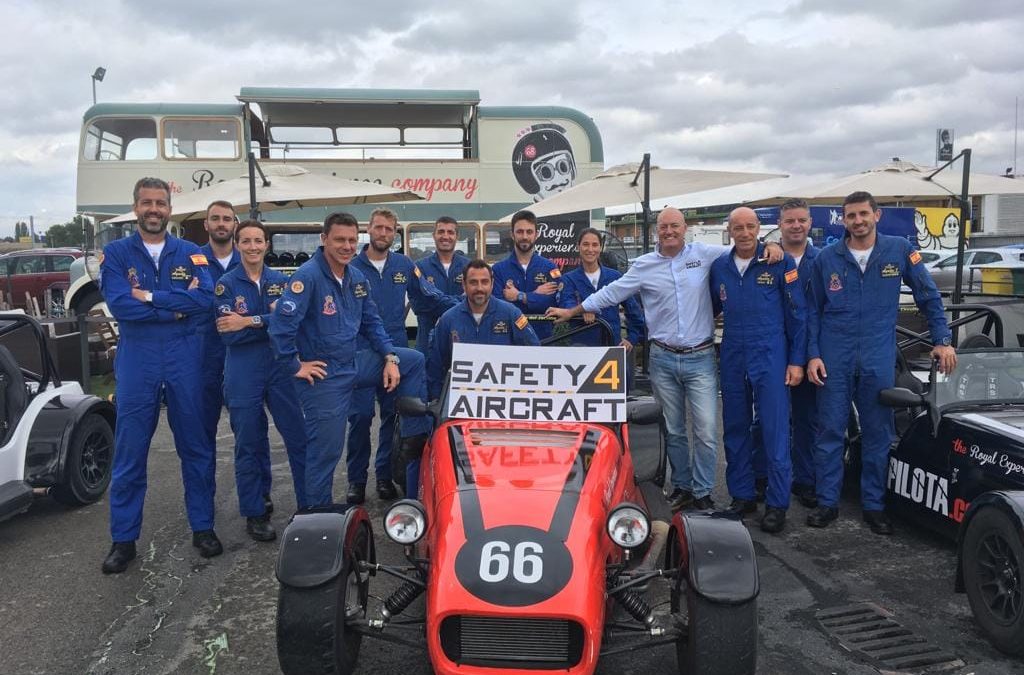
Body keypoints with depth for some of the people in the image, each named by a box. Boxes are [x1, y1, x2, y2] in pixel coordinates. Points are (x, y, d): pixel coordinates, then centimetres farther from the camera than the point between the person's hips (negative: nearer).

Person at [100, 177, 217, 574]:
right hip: (136, 362, -1)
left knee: (196, 448, 9)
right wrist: (178, 305, -13)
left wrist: (149, 296, -15)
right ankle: (124, 539, 17)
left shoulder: (190, 254, 5)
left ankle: (202, 527, 22)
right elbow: (119, 304, -13)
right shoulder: (116, 253, 3)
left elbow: (205, 299, -12)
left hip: (186, 361, 1)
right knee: (129, 455, 5)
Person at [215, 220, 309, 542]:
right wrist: (270, 322, -14)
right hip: (242, 373, -2)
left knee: (299, 438, 1)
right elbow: (229, 334, -12)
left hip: (281, 368, 2)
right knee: (249, 445, 7)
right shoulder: (226, 284, -1)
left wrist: (250, 321, -19)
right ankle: (255, 512, 20)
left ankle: (309, 506, 14)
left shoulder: (281, 281, 6)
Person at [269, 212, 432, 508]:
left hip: (355, 365, 8)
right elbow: (281, 323, -26)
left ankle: (415, 438, 11)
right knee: (325, 451, 2)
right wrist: (295, 365, -18)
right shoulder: (308, 275, -19)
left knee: (414, 360, 8)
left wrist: (390, 357, 1)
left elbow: (372, 323, 13)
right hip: (324, 376, -7)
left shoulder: (357, 278, 5)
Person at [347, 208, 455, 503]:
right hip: (360, 353, -2)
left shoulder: (405, 265, 6)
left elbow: (429, 298, 6)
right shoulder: (352, 266, -1)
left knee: (392, 415, 9)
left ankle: (386, 474, 23)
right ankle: (356, 479, 13)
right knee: (360, 416, -1)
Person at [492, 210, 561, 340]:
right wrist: (535, 295, -12)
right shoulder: (498, 269, 1)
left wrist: (519, 296, -14)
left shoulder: (549, 267, 3)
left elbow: (554, 302, -12)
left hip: (543, 337, 1)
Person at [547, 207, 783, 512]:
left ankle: (702, 492, 13)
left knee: (707, 430, -4)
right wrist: (572, 311, 11)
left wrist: (769, 245, -11)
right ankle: (681, 486, 28)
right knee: (673, 430, 12)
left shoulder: (704, 254, 2)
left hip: (700, 359, -1)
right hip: (663, 360, 1)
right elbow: (610, 293, 9)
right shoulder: (644, 265, 4)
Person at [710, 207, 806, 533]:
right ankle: (742, 496, 23)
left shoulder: (781, 263, -4)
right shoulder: (719, 267, 6)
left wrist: (796, 360, -6)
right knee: (735, 429, 10)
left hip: (770, 357, -4)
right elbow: (710, 310, 18)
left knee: (775, 431, -3)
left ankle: (777, 504, 7)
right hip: (732, 359, 4)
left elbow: (797, 314, -3)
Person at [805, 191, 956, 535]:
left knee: (878, 434, 8)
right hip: (834, 360, 0)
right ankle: (827, 502, 15)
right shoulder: (826, 258, 1)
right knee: (829, 432, 4)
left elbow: (928, 297, 8)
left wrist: (943, 340, 4)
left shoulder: (899, 250, 1)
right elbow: (813, 311, 6)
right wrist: (812, 354, -1)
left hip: (879, 360, 0)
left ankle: (874, 505, 20)